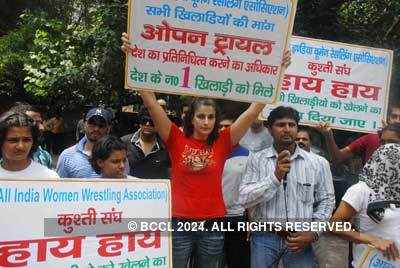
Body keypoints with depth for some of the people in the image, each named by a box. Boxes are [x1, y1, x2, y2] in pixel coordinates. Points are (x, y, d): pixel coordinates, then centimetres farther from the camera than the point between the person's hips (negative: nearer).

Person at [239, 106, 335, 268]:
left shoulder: (317, 163, 2)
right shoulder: (256, 160, -1)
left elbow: (326, 201, 6)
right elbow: (244, 199, -9)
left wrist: (313, 232, -6)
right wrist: (276, 176, -18)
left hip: (300, 238, 1)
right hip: (264, 237, 0)